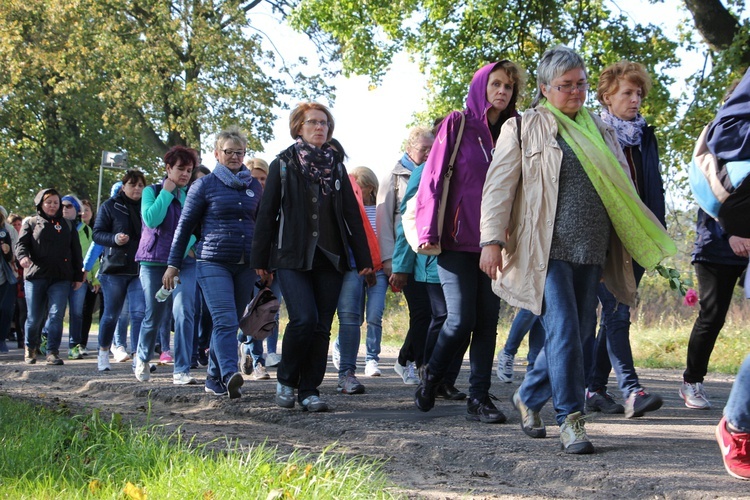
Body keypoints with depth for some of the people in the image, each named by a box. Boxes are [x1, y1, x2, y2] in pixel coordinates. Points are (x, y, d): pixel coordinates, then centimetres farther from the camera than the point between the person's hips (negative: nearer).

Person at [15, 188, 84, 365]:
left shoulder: (67, 226, 18)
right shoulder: (31, 223, 13)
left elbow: (76, 252, 18)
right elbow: (21, 243, 0)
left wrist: (78, 276, 12)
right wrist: (23, 256, -22)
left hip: (60, 279, 1)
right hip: (35, 276, -1)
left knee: (56, 315, -11)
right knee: (34, 317, 0)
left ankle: (53, 352, -6)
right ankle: (30, 347, 23)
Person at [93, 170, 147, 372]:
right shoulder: (110, 206, 2)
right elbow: (97, 234, -1)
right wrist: (114, 238, -19)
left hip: (140, 270, 2)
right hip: (115, 269, -2)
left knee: (140, 313, -10)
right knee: (111, 315, 7)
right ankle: (103, 353, 26)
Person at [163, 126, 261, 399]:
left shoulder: (254, 187, 13)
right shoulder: (204, 185, 2)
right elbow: (185, 225, 4)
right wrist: (173, 264, 2)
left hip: (245, 265, 4)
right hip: (213, 263, -4)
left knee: (229, 323, 8)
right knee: (225, 320, -20)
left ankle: (214, 379, 18)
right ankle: (230, 376, -32)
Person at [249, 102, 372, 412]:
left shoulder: (336, 168, 15)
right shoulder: (283, 165, 6)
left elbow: (352, 215, 14)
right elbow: (267, 213, 4)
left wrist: (364, 258, 8)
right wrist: (260, 260, 0)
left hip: (330, 258, 4)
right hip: (292, 258, -4)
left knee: (322, 326, -1)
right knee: (304, 319, -18)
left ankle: (310, 390, 7)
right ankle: (285, 380, 3)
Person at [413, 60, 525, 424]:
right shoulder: (457, 125, 0)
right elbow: (434, 176, -4)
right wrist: (428, 230, -11)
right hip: (457, 240, -4)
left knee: (487, 322, 2)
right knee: (461, 319, -9)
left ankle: (479, 398, 8)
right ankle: (431, 378, 15)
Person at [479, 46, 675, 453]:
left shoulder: (600, 131, 19)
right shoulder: (523, 129, 3)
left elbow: (623, 189, 24)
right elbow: (499, 186, -3)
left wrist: (647, 240, 20)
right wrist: (492, 240, -12)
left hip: (591, 251, 6)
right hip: (547, 249, -5)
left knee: (579, 331, 7)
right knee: (564, 331, -13)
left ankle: (529, 396, 27)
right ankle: (571, 421, -8)